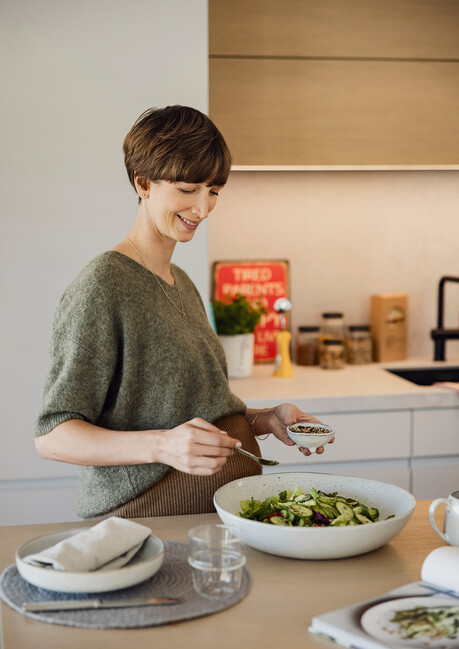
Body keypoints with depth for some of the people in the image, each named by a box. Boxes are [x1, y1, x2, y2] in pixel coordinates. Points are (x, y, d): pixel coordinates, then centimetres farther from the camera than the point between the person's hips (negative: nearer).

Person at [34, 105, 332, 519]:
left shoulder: (182, 283, 17)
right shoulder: (102, 286, -11)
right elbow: (52, 436, -16)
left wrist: (266, 419, 7)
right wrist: (161, 445, -30)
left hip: (228, 509, 7)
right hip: (149, 519, -6)